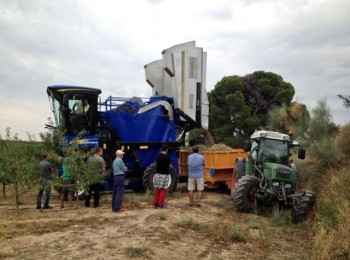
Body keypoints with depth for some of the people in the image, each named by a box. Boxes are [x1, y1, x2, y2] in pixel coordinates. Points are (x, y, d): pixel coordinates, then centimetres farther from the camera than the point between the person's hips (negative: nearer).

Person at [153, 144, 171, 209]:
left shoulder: (158, 156, 2)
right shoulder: (167, 158, -12)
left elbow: (156, 163, 8)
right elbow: (169, 166, -3)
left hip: (157, 174, 5)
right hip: (164, 175, -5)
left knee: (157, 189, 12)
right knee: (163, 190, 3)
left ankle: (155, 203, 14)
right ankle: (161, 204, 4)